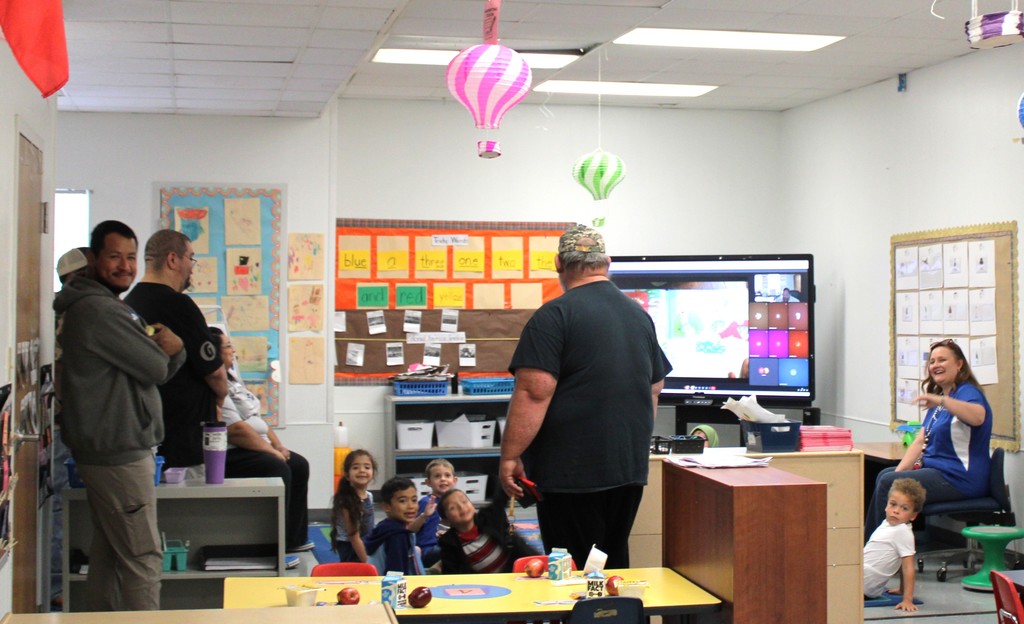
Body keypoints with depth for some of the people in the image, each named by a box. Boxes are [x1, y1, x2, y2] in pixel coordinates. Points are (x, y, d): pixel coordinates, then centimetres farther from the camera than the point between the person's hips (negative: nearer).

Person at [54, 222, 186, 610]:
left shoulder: (107, 306, 17)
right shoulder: (99, 309, -17)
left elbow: (163, 369, 19)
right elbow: (155, 368, -16)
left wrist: (173, 348, 0)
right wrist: (162, 348, 4)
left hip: (108, 450, 11)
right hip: (119, 454, -11)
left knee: (108, 552, 16)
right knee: (143, 558, -7)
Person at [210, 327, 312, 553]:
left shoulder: (231, 379, 17)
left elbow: (256, 418, 20)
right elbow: (237, 430, -25)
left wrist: (278, 445, 9)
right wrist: (272, 450, -17)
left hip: (256, 448, 12)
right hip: (229, 455, -12)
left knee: (299, 465, 8)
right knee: (278, 469, -28)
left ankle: (292, 539, 12)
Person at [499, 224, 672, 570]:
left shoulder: (554, 316, -11)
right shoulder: (640, 315, 12)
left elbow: (535, 392, -19)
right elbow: (654, 388, 21)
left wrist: (509, 456, -14)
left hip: (573, 472, -7)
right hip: (631, 467, 7)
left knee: (575, 571, -2)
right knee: (614, 564, 16)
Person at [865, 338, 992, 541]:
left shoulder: (967, 392, -13)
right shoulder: (938, 398, 18)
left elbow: (978, 417, -39)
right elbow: (920, 441, 12)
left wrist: (941, 401, -51)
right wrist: (899, 472, -1)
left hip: (960, 478, -10)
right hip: (938, 469, 10)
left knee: (887, 484, -16)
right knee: (885, 476, 14)